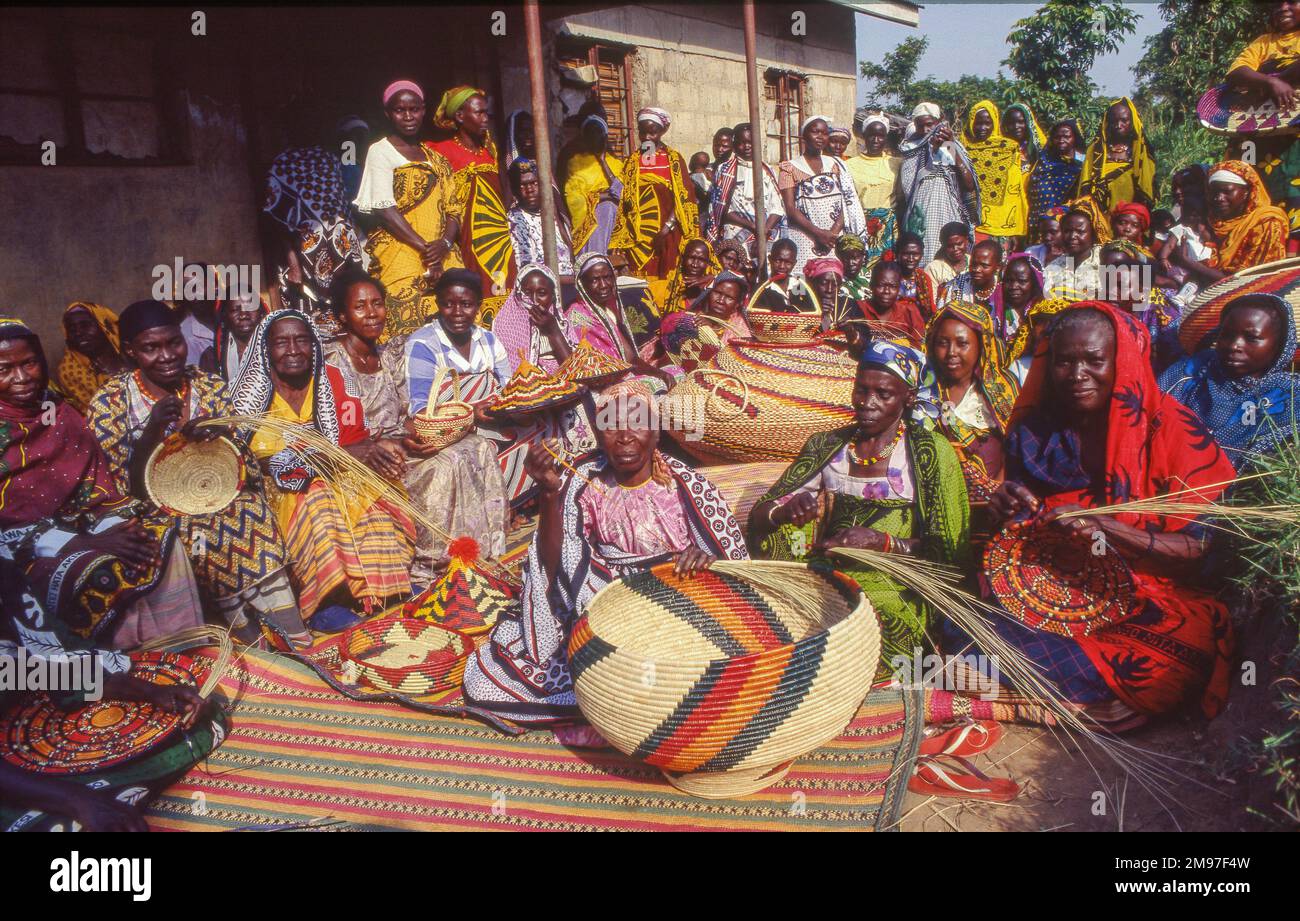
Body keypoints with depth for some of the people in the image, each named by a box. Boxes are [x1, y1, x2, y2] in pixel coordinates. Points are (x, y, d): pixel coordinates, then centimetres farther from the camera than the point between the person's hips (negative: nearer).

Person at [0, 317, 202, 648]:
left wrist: (110, 528, -13)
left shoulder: (61, 413, 9)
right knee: (102, 573, -31)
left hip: (84, 525, 5)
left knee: (163, 544, -17)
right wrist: (84, 544, -22)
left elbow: (99, 484, 9)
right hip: (27, 552, -5)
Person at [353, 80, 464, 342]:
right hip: (400, 259, -5)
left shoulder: (435, 158, 20)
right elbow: (384, 209, -8)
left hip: (443, 259, 5)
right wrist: (425, 248, -14)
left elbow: (453, 209, 12)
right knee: (407, 324, -15)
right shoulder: (380, 151, 3)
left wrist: (444, 244, -9)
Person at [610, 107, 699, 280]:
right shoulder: (632, 162, 12)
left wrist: (666, 229, -14)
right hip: (639, 236, 2)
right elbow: (625, 202, 10)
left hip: (668, 234, -2)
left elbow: (683, 199, -4)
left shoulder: (673, 159, 4)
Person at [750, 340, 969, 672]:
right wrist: (784, 511, -16)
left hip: (892, 589, -3)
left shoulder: (931, 452, 1)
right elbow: (758, 517, 8)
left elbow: (948, 549, -2)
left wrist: (883, 542, -19)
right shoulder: (826, 446, 11)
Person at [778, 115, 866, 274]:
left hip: (836, 236, 3)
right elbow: (790, 209, -4)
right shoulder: (790, 168, 5)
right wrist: (818, 233, -14)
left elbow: (847, 202, 7)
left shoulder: (836, 164, 15)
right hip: (804, 239, -3)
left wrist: (834, 232, -9)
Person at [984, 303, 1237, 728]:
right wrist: (1005, 513, -13)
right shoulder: (1032, 433, 5)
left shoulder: (1169, 427, -4)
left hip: (1148, 604, -3)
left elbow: (1195, 549, -8)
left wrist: (1106, 528, -24)